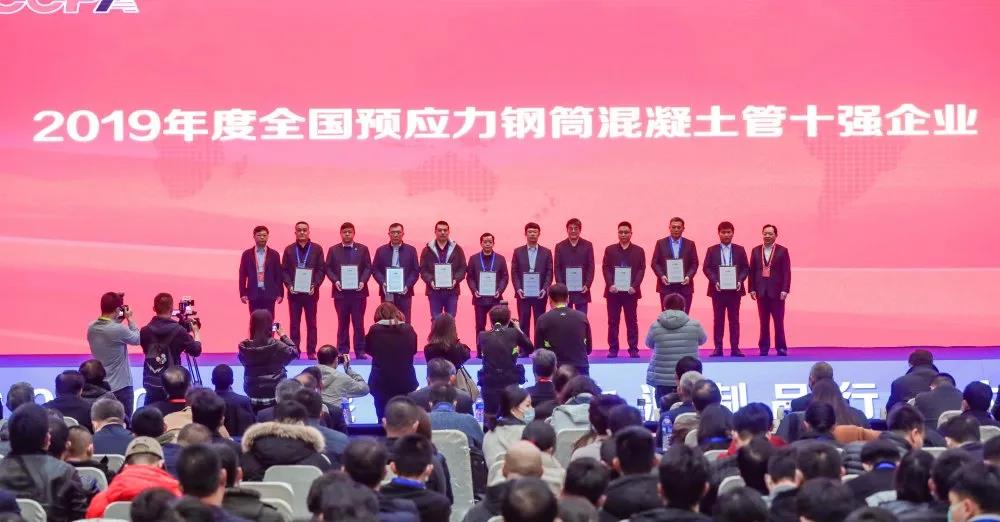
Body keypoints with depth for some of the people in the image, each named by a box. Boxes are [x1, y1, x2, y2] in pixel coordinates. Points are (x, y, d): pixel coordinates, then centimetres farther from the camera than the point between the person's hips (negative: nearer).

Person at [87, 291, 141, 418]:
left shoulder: (91, 328, 0)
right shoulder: (118, 329, -21)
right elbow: (137, 339, -3)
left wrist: (118, 321, 9)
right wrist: (130, 319, 6)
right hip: (121, 387, -7)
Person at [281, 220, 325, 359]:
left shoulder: (317, 249, 5)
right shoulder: (289, 249, 8)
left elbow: (321, 270, 1)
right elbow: (284, 270, 5)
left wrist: (315, 285, -12)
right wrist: (289, 285, -10)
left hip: (311, 292, -1)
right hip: (294, 292, 1)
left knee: (311, 323, 2)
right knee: (294, 323, 2)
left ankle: (311, 351, 4)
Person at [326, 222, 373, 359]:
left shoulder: (363, 249, 8)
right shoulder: (333, 250, 9)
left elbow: (368, 268, 3)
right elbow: (328, 268, 5)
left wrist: (363, 281, -12)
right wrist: (335, 281, -11)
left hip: (358, 291, 0)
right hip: (341, 291, 0)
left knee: (358, 322, 0)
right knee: (342, 323, 4)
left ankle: (360, 351, 3)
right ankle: (342, 351, 7)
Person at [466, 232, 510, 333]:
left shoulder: (500, 259, 6)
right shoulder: (473, 259, 7)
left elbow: (505, 277, 4)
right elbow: (469, 277, 5)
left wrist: (499, 291, -10)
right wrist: (474, 290, -10)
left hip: (495, 298, 0)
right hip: (479, 298, 0)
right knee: (480, 326, 3)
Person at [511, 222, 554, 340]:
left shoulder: (546, 252, 7)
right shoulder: (518, 252, 7)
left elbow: (549, 273, 3)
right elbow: (514, 272, 4)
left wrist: (545, 289, -11)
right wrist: (518, 289, -9)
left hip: (539, 294, 0)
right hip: (523, 294, 0)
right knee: (523, 324, 1)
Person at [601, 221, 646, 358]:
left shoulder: (639, 251, 7)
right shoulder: (610, 250, 9)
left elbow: (641, 270, 1)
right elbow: (605, 268, 2)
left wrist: (634, 286, -12)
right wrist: (610, 285, -12)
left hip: (630, 291, -1)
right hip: (613, 291, 1)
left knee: (632, 321, 2)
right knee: (613, 321, 2)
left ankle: (633, 349, 4)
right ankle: (613, 349, 6)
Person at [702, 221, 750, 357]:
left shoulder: (740, 250, 7)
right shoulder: (712, 250, 5)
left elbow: (745, 268, 5)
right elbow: (706, 268, 0)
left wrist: (740, 281, -11)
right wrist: (715, 281, -14)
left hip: (734, 289, 0)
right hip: (718, 289, 0)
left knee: (734, 319, 2)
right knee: (718, 319, 2)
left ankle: (735, 348, 4)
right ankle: (718, 348, 4)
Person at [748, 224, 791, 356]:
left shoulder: (782, 251, 1)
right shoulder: (756, 250, 9)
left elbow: (787, 272, -2)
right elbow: (751, 271, 9)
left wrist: (785, 290, -10)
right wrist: (752, 289, 1)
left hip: (777, 291, -2)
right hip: (761, 291, 2)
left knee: (778, 321, -1)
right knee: (763, 321, 4)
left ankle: (781, 348, 6)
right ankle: (764, 347, 8)